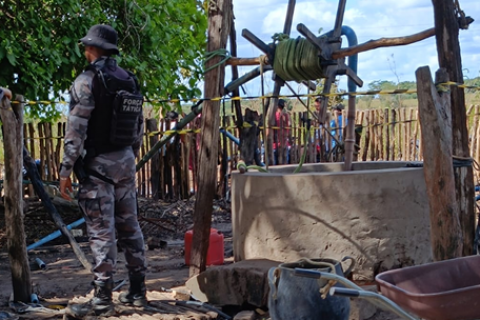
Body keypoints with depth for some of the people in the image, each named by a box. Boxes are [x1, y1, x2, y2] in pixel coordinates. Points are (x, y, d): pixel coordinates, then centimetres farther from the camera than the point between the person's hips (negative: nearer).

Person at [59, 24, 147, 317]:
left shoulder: (87, 81, -11)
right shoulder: (129, 80, 10)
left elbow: (76, 129, -15)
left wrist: (66, 170, -12)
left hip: (98, 164, -7)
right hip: (126, 161, 7)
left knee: (102, 232, -5)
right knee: (129, 226, 12)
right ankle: (138, 290, 18)